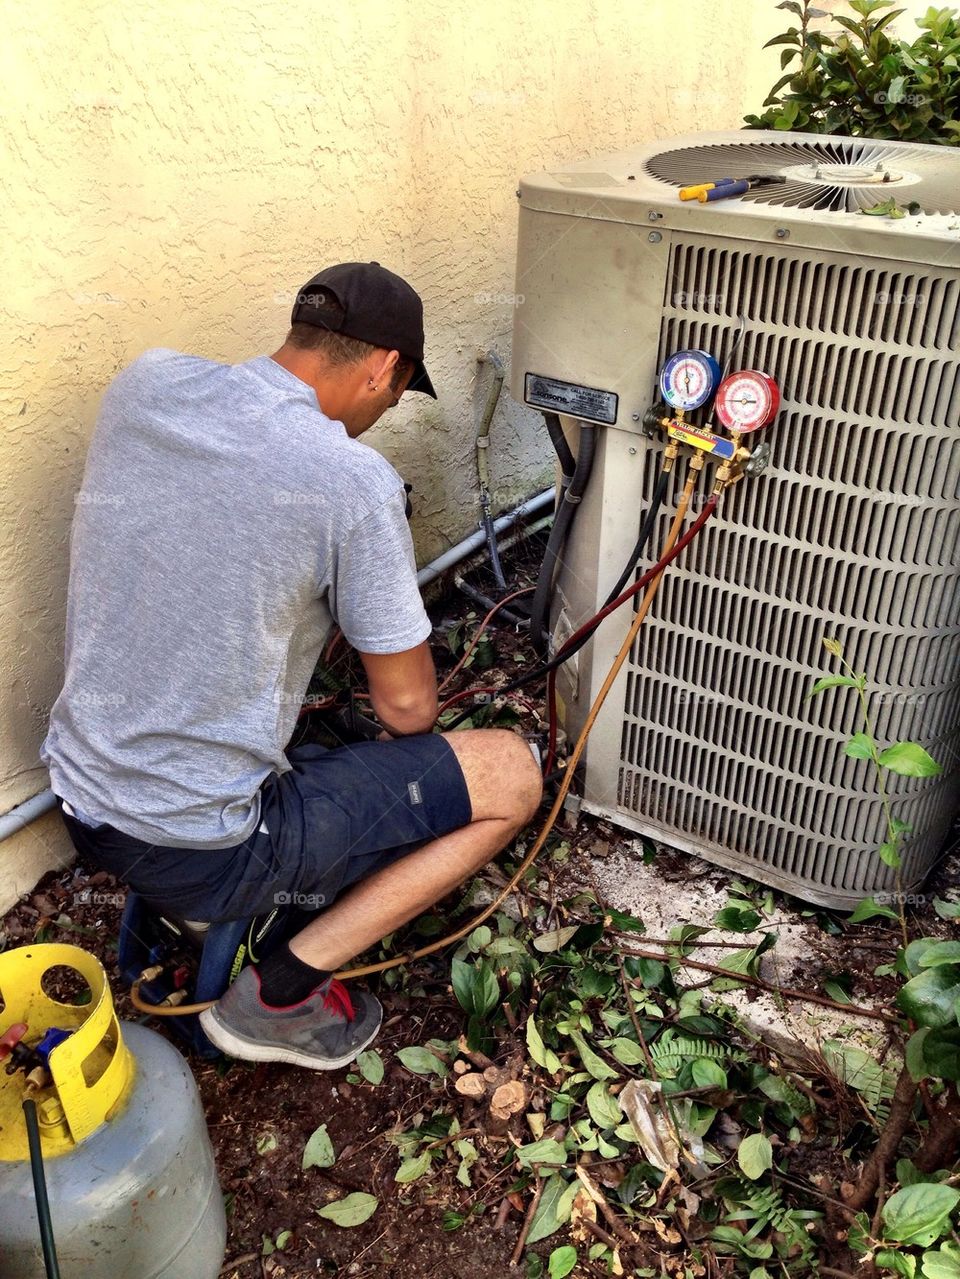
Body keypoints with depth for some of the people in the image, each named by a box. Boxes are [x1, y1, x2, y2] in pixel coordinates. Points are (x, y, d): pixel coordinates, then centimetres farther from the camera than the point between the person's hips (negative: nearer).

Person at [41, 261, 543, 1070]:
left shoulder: (143, 385, -3)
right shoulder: (355, 482, -22)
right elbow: (408, 710, -12)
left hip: (78, 794, 8)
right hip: (198, 852, -7)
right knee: (512, 775, 0)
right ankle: (280, 996, 3)